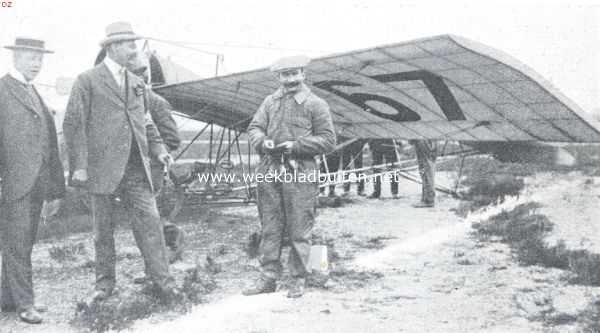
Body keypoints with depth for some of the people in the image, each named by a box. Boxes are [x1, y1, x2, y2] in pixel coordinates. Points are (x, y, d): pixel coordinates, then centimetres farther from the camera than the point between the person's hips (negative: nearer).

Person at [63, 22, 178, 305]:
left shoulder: (135, 82, 15)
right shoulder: (87, 80, -2)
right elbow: (73, 124, -6)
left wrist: (158, 148, 6)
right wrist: (79, 165, -12)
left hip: (135, 168, 4)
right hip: (102, 168, -4)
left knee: (150, 222, -2)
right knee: (103, 229, 7)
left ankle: (162, 282, 2)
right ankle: (104, 284, 21)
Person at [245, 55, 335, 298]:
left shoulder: (316, 104, 3)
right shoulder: (270, 101, 16)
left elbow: (328, 140, -1)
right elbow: (254, 128, 13)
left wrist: (298, 145, -13)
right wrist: (262, 141, -10)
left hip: (300, 173, -4)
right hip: (269, 171, 4)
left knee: (299, 231, 2)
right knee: (269, 229, 7)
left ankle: (298, 280, 13)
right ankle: (268, 278, 16)